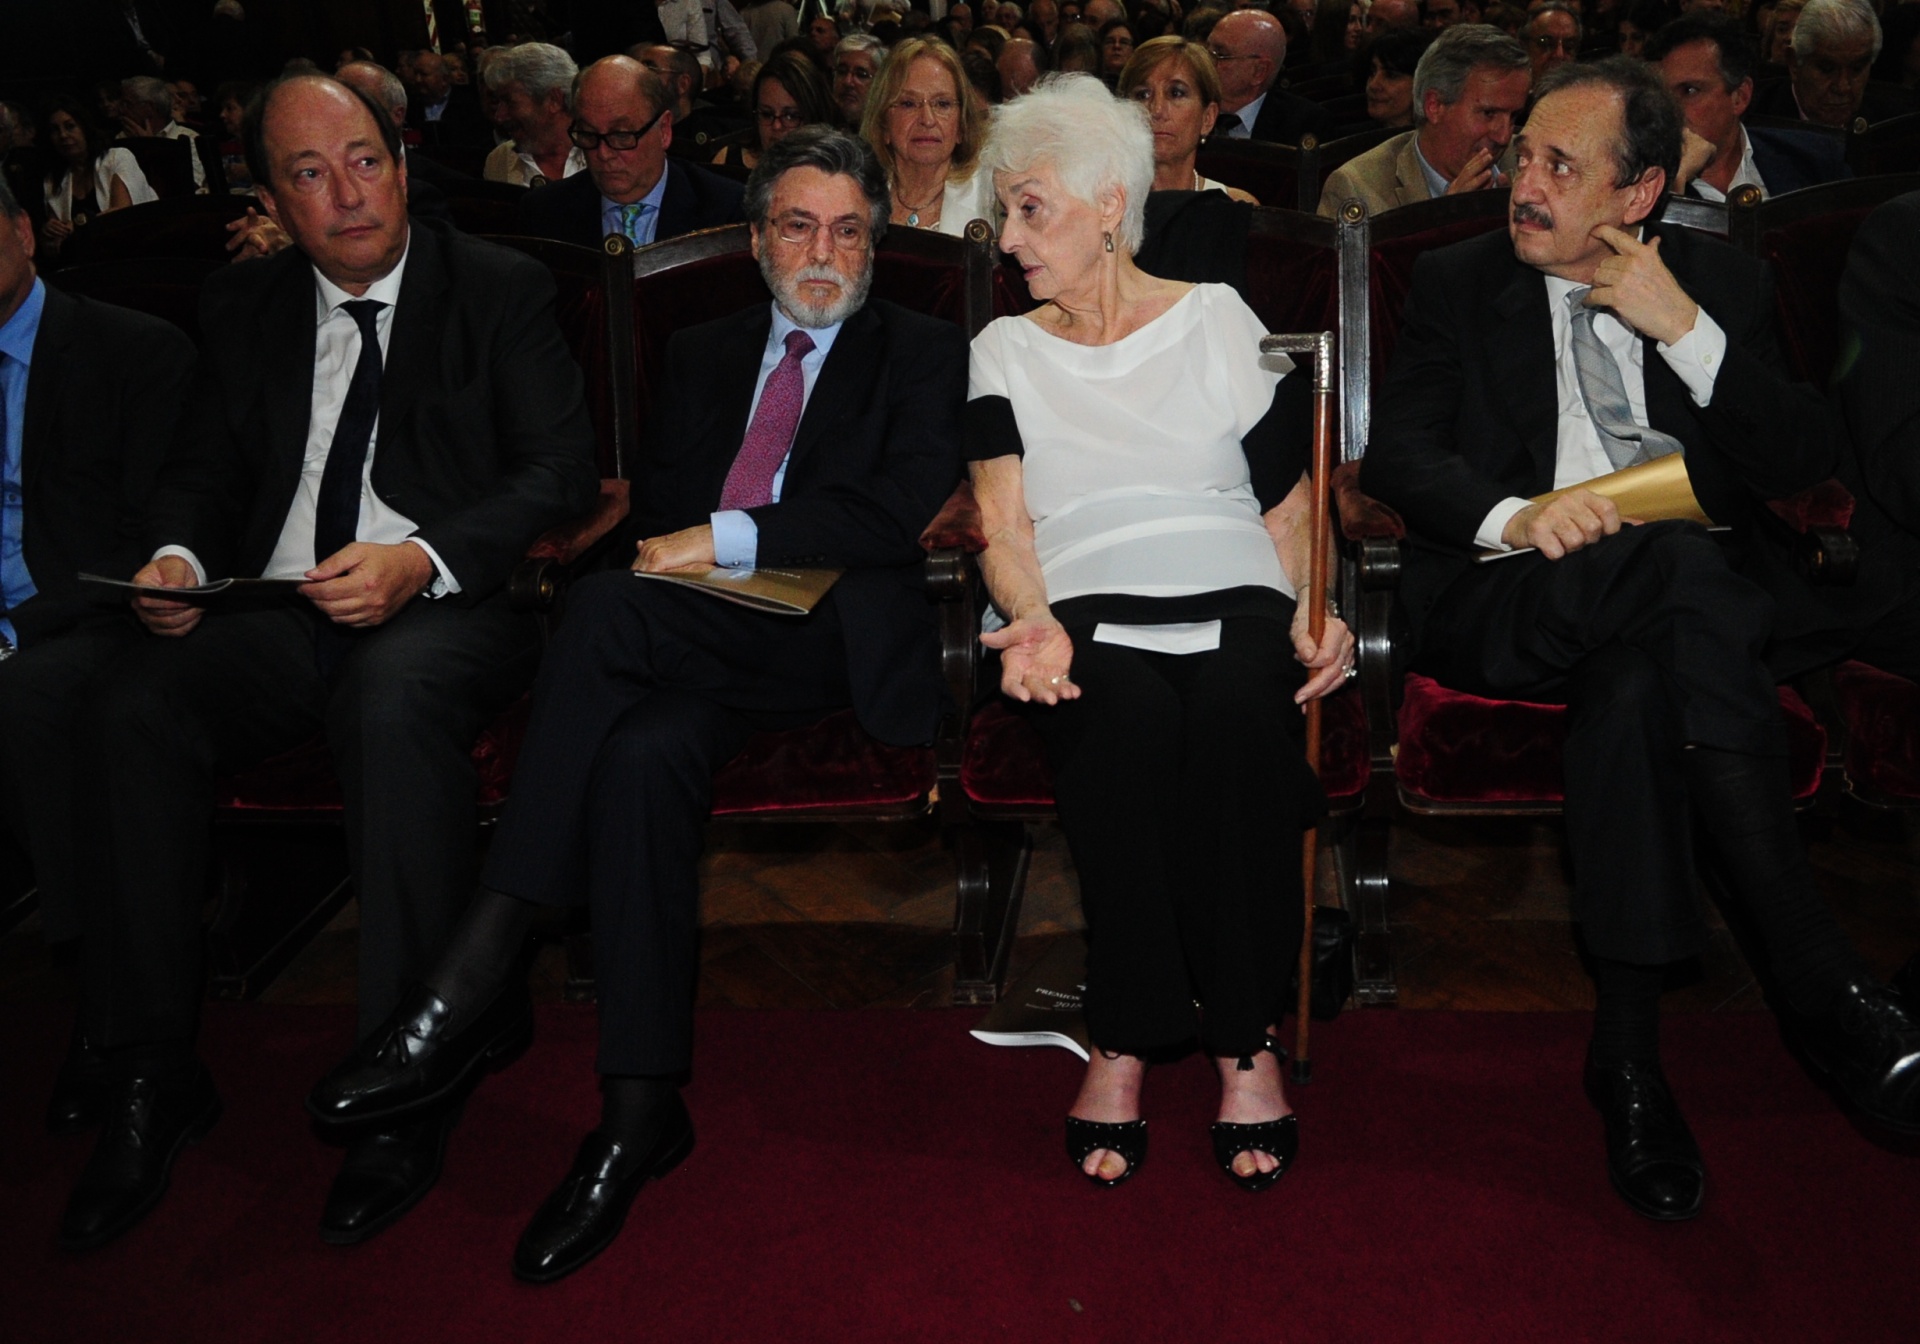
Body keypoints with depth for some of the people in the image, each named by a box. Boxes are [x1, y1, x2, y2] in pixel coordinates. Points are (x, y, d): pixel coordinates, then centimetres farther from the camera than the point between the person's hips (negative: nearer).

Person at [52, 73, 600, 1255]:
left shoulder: (500, 290, 5)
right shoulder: (245, 308, 18)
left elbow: (564, 470, -4)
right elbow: (204, 469, 19)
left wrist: (423, 560, -20)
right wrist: (177, 555, -6)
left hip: (451, 604, -4)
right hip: (273, 613, 4)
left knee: (396, 704, -38)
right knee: (131, 711, -25)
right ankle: (154, 1077, -13)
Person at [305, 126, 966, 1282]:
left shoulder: (924, 355, 13)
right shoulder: (705, 353, 29)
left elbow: (904, 509, -4)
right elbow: (658, 501, 20)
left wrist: (728, 539, -10)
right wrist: (682, 552, -5)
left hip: (834, 636, -4)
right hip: (693, 642, 4)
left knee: (610, 607, -33)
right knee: (643, 754, -33)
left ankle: (483, 973, -32)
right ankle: (641, 1109, -29)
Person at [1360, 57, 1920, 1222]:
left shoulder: (1725, 284, 14)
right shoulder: (1461, 282, 13)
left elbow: (1805, 460, 2)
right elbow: (1397, 451, -1)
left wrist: (1685, 328, -9)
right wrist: (1511, 515, -21)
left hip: (1703, 592, 1)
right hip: (1521, 599, -1)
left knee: (1634, 679, -38)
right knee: (1683, 571, -35)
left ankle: (1631, 1050, -33)